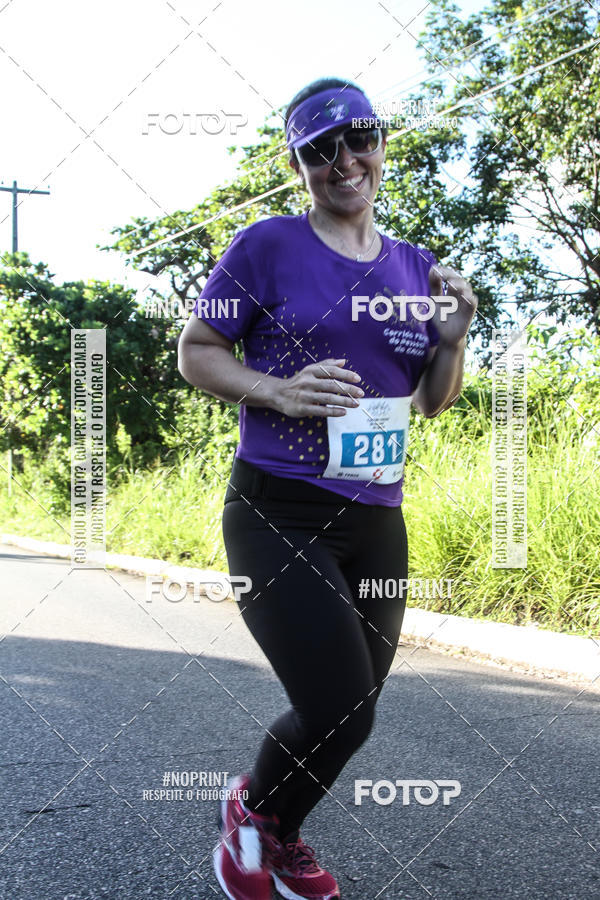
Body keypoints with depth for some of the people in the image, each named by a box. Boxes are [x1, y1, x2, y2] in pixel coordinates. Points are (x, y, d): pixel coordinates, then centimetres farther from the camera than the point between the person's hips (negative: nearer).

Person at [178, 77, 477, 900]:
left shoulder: (416, 267, 10)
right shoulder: (268, 247, -5)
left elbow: (434, 401, 17)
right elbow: (195, 353, -1)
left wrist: (452, 339, -4)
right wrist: (279, 391, -18)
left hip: (376, 522, 6)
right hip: (279, 514, -6)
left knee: (352, 712, 14)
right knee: (339, 714, -14)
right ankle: (252, 804, 19)